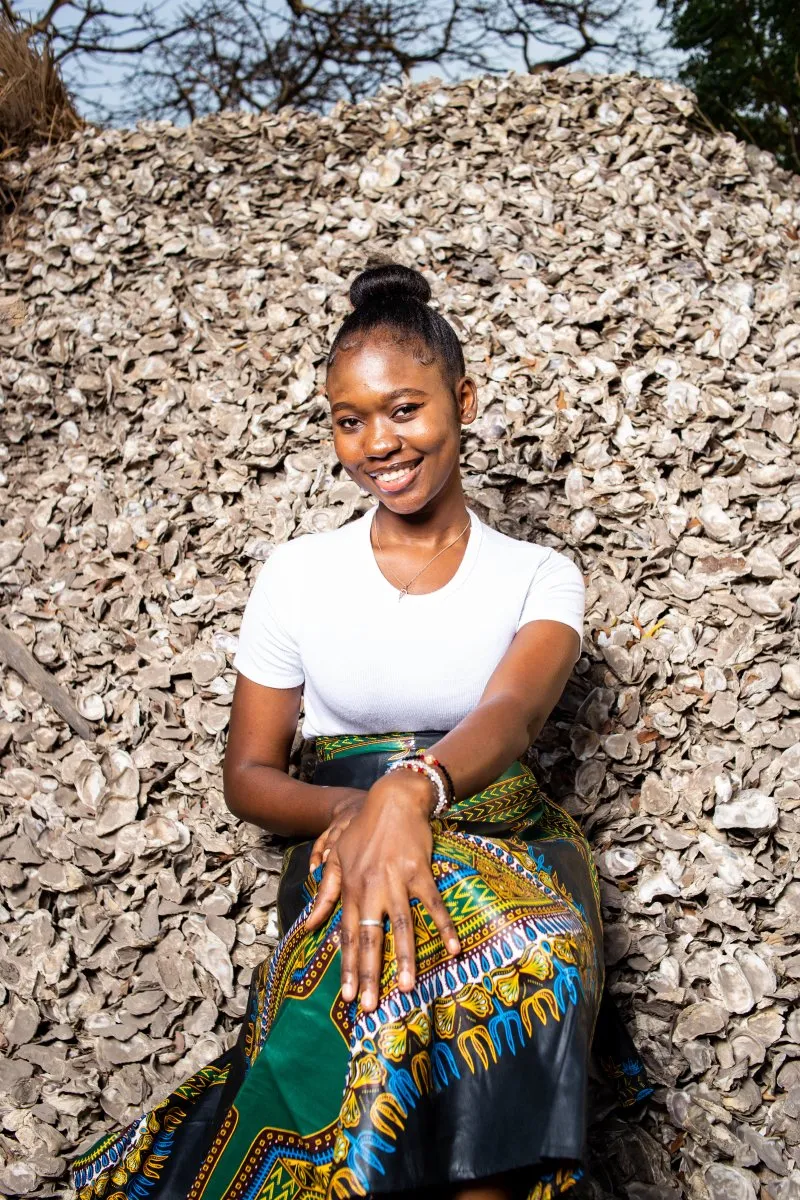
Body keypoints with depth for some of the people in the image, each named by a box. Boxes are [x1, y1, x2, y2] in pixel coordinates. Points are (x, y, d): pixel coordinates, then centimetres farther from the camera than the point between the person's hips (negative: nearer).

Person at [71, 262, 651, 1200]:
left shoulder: (539, 577, 7)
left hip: (508, 846, 0)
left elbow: (511, 713, -16)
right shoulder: (298, 575, 9)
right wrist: (354, 810, -13)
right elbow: (247, 775, 10)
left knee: (527, 968, -38)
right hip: (348, 850, 0)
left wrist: (413, 787, -40)